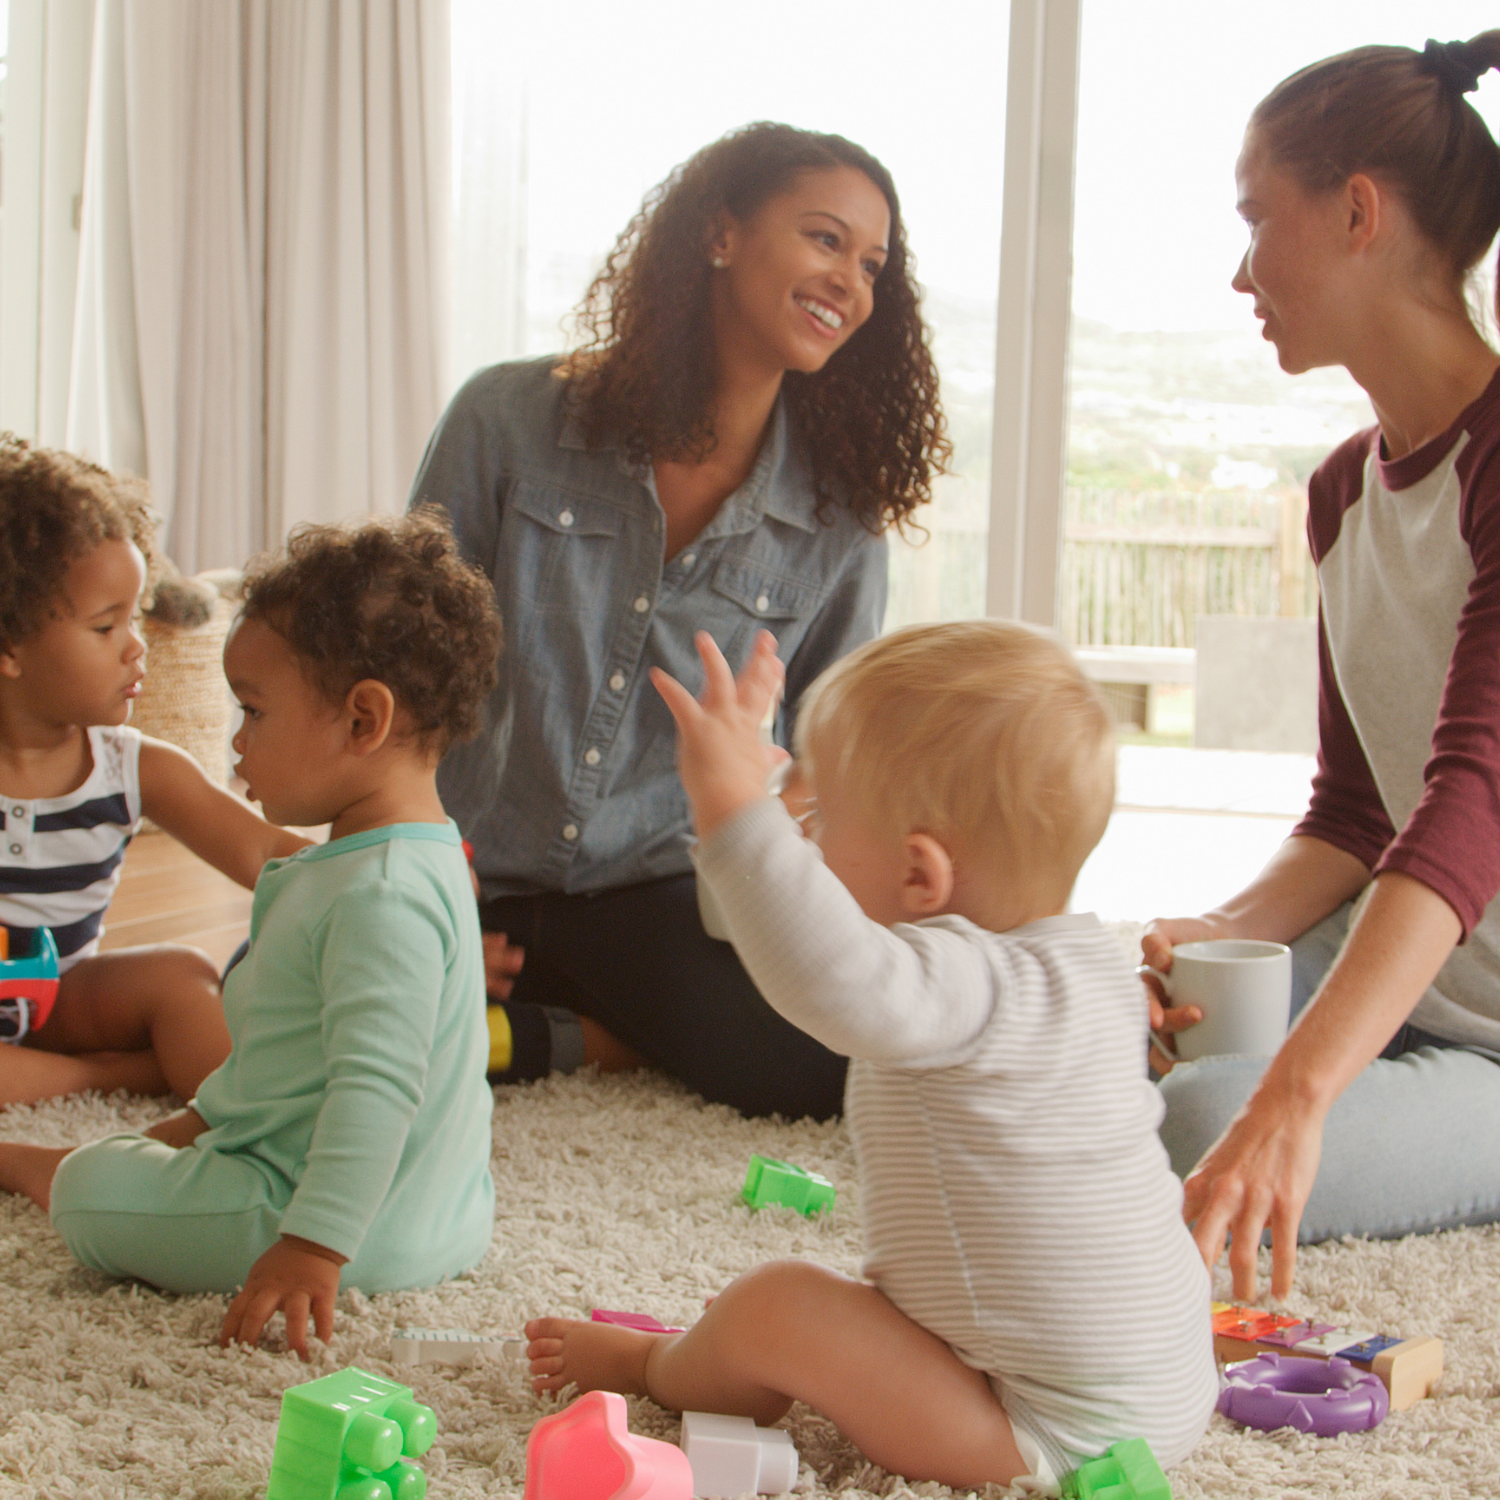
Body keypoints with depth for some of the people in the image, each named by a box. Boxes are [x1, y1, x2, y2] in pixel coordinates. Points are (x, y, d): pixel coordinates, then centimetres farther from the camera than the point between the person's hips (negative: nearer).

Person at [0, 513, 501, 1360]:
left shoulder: (382, 895, -26)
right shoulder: (411, 860, 11)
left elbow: (376, 1083, -33)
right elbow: (296, 1047, 23)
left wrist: (311, 1247, -34)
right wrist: (197, 1121, 30)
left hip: (376, 1235, -11)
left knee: (87, 1188, 2)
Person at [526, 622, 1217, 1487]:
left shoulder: (973, 986, -27)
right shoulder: (1093, 962, 6)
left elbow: (839, 984, -49)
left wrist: (736, 805, -49)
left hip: (1054, 1435, -10)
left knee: (774, 1308, -8)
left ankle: (654, 1368, 21)